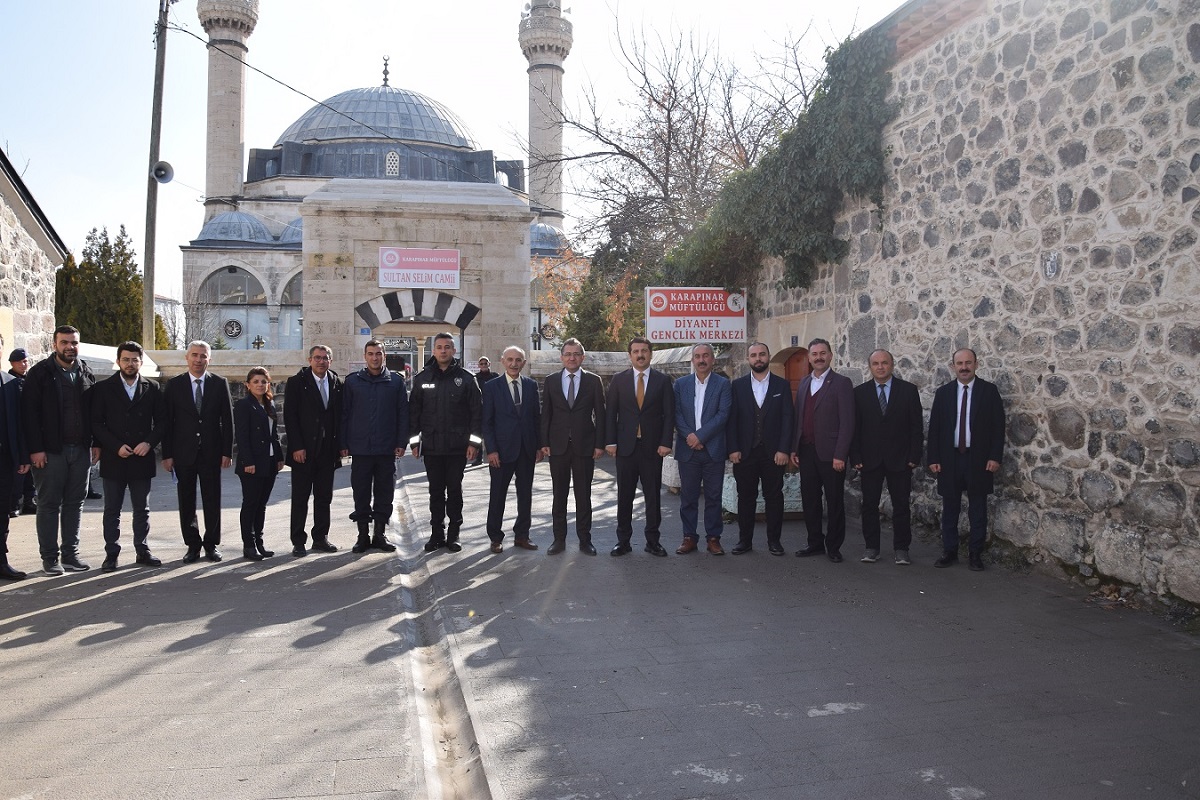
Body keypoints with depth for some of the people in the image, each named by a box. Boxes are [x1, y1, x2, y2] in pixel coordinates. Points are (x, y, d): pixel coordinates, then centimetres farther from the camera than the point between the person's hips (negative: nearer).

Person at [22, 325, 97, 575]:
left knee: (75, 503, 9)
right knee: (49, 504, 2)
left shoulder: (86, 374, 9)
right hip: (50, 451, -4)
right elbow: (29, 412, -8)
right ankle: (49, 557, 10)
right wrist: (35, 449, -14)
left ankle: (70, 554, 17)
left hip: (80, 450, 4)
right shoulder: (39, 373, -4)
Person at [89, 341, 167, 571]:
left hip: (142, 459, 1)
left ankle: (142, 552, 17)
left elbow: (161, 421, 5)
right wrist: (116, 446, -12)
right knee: (112, 510, 5)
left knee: (142, 509, 9)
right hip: (113, 459, -1)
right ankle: (111, 554, 12)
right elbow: (96, 423, -2)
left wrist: (149, 442, -10)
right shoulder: (103, 388, 2)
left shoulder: (152, 388, 6)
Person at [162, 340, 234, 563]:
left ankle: (212, 544, 17)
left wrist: (227, 452, -3)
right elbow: (167, 421, 1)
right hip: (184, 453, 0)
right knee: (186, 502, 6)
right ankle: (193, 545, 16)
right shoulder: (174, 385, 3)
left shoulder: (220, 384, 3)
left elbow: (227, 420, 3)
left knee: (212, 501, 5)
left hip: (211, 452, 0)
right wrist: (167, 454, -4)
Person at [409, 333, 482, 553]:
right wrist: (415, 441, 2)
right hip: (431, 446, 1)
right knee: (436, 492, 8)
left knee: (454, 491, 7)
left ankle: (453, 534, 16)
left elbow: (477, 411, -2)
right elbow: (415, 411, 7)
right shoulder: (422, 378, 5)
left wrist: (474, 442, -7)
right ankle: (437, 534, 18)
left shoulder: (465, 378, 0)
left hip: (458, 447, -1)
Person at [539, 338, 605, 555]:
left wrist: (600, 444, -5)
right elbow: (546, 414, 6)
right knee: (559, 495, 8)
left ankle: (584, 539, 15)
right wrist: (544, 443, -1)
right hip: (558, 446, 1)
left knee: (583, 495, 6)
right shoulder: (551, 381, 6)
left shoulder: (594, 381, 2)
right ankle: (559, 539, 17)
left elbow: (600, 414, 1)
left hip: (584, 446, -1)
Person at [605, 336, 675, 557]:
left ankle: (652, 541, 15)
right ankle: (623, 541, 14)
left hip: (653, 446, 0)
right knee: (624, 496, 5)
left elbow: (669, 414, 1)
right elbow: (610, 412, 5)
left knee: (653, 496, 5)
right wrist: (610, 441, -3)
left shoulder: (662, 380, 4)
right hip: (625, 446, 1)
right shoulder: (619, 380, 6)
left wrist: (665, 443, -7)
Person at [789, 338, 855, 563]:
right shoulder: (804, 383, 13)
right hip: (807, 451, 6)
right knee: (809, 500, 10)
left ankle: (833, 546, 16)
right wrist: (794, 448, 8)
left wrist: (840, 455, -16)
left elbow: (847, 422, -11)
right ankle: (815, 543, 23)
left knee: (834, 502, 4)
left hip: (830, 453, -5)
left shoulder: (841, 383, -5)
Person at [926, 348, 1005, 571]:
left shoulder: (989, 391, 0)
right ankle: (949, 552, 16)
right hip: (949, 458, 2)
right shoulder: (943, 392, 5)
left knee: (978, 509, 6)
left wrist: (995, 457, -9)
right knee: (950, 508, 7)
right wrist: (933, 458, -1)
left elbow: (998, 426, -2)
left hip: (978, 460, -1)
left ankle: (975, 553, 15)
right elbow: (934, 427, 4)